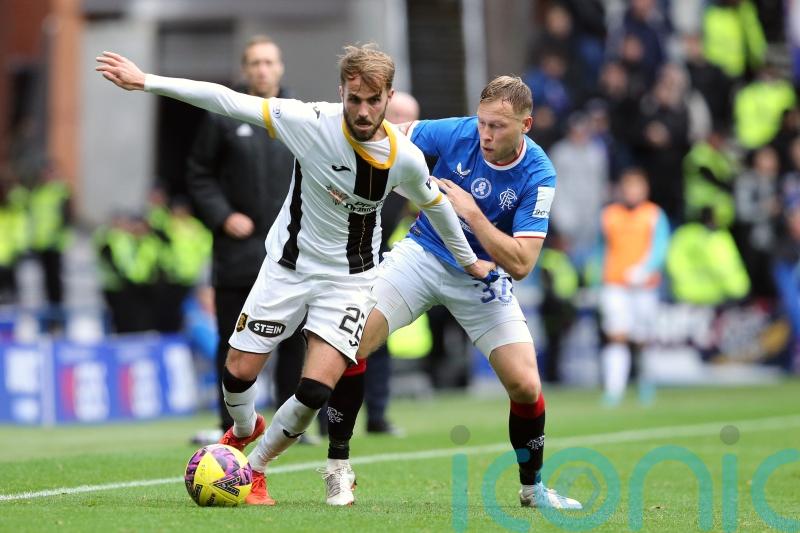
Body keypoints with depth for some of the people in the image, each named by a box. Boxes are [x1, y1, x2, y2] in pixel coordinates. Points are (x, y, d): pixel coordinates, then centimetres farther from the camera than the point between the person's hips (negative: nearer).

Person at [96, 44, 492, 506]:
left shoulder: (405, 159, -16)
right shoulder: (312, 122, -22)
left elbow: (435, 204, 6)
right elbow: (227, 101, -20)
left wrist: (469, 261, 20)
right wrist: (146, 82, -23)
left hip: (349, 278, 0)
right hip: (289, 264, 0)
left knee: (316, 390, -15)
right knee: (239, 372, 2)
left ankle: (255, 466, 10)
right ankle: (245, 430, 39)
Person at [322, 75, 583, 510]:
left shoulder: (538, 177, -21)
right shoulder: (457, 132, -17)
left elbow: (520, 264, -24)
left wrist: (471, 212, -30)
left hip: (482, 278, -1)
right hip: (423, 254, 1)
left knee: (525, 385, -11)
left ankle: (532, 487, 16)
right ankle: (338, 466, -1)